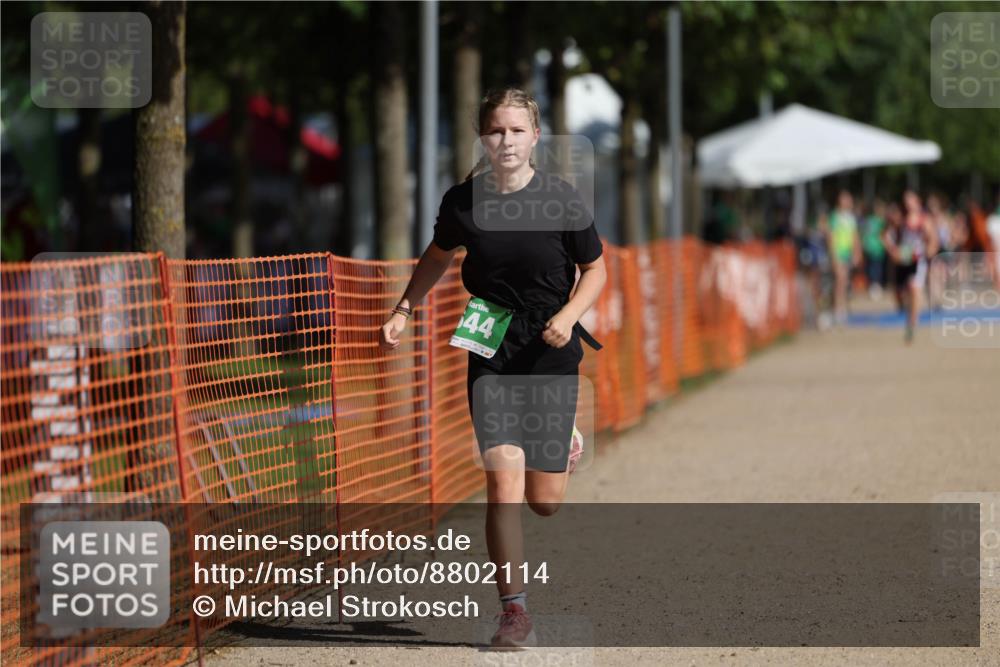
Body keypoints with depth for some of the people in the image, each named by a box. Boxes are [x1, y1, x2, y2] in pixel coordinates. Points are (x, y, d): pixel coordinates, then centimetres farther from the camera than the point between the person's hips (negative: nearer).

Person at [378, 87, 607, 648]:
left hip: (551, 352, -1)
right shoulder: (463, 202, -3)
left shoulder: (562, 200, -9)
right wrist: (404, 309, 9)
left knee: (545, 500, 4)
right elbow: (439, 254, 18)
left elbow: (595, 269, 3)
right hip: (490, 352, 1)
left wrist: (568, 316, -13)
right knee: (504, 480, -14)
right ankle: (515, 611, -6)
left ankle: (565, 440, 42)